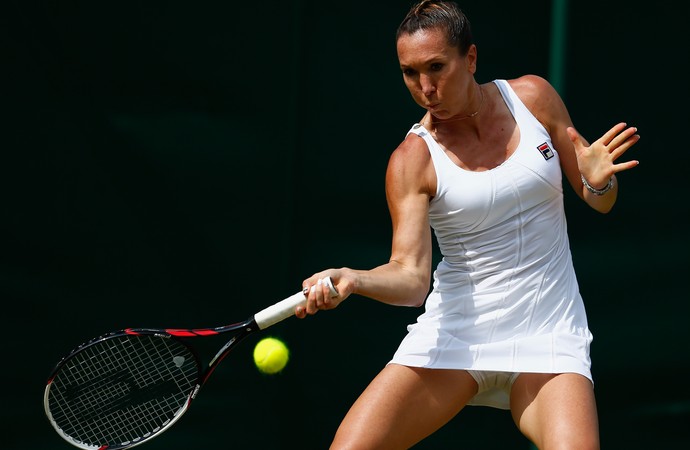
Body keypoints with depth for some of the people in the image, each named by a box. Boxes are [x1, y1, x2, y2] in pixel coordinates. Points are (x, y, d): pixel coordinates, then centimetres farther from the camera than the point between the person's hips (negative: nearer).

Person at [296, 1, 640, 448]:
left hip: (548, 335, 1)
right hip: (454, 333, -1)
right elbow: (411, 276, -17)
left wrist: (599, 179, -12)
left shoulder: (533, 97, 1)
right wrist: (352, 279, -37)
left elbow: (600, 202, 11)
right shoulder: (413, 160, -6)